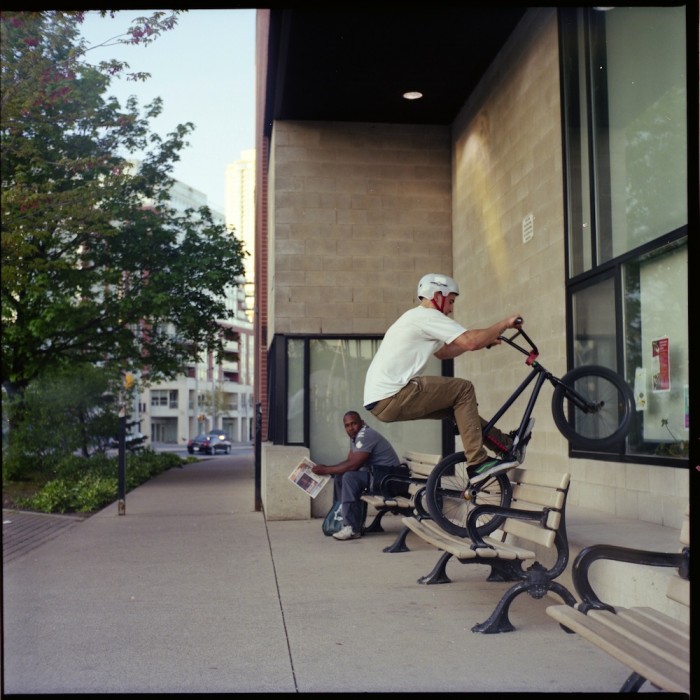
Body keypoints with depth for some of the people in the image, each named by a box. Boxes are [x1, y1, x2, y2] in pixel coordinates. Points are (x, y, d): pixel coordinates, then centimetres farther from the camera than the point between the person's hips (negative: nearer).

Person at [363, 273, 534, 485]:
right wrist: (504, 324, -3)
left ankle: (507, 445, 21)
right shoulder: (428, 316, -9)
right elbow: (471, 341, -18)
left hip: (379, 399, 10)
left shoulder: (416, 317, 23)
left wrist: (485, 340, 23)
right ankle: (477, 463, -7)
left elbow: (442, 352, 31)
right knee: (463, 389, -7)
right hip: (390, 398, -10)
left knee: (458, 403, 15)